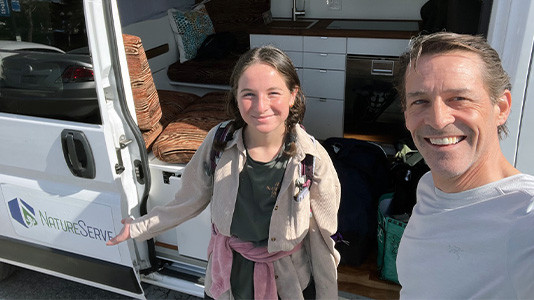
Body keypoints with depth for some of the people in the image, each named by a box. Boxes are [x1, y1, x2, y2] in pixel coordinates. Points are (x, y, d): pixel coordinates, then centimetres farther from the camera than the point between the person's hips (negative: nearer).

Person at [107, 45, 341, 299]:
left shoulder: (313, 159, -23)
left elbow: (322, 237, -12)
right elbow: (191, 201, -3)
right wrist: (138, 228, 4)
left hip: (290, 278, -1)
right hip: (230, 271, 2)